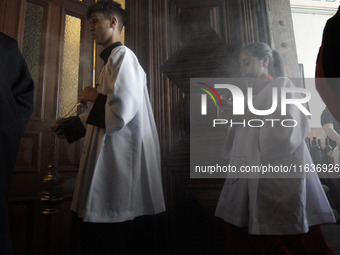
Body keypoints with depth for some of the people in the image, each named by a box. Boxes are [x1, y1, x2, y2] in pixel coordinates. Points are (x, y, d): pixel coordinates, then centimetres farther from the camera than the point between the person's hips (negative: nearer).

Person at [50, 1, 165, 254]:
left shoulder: (122, 56, -9)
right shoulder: (113, 58, 22)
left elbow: (121, 111, -23)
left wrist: (94, 96, -5)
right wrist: (69, 126, 25)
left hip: (122, 161, -10)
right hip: (113, 157, 10)